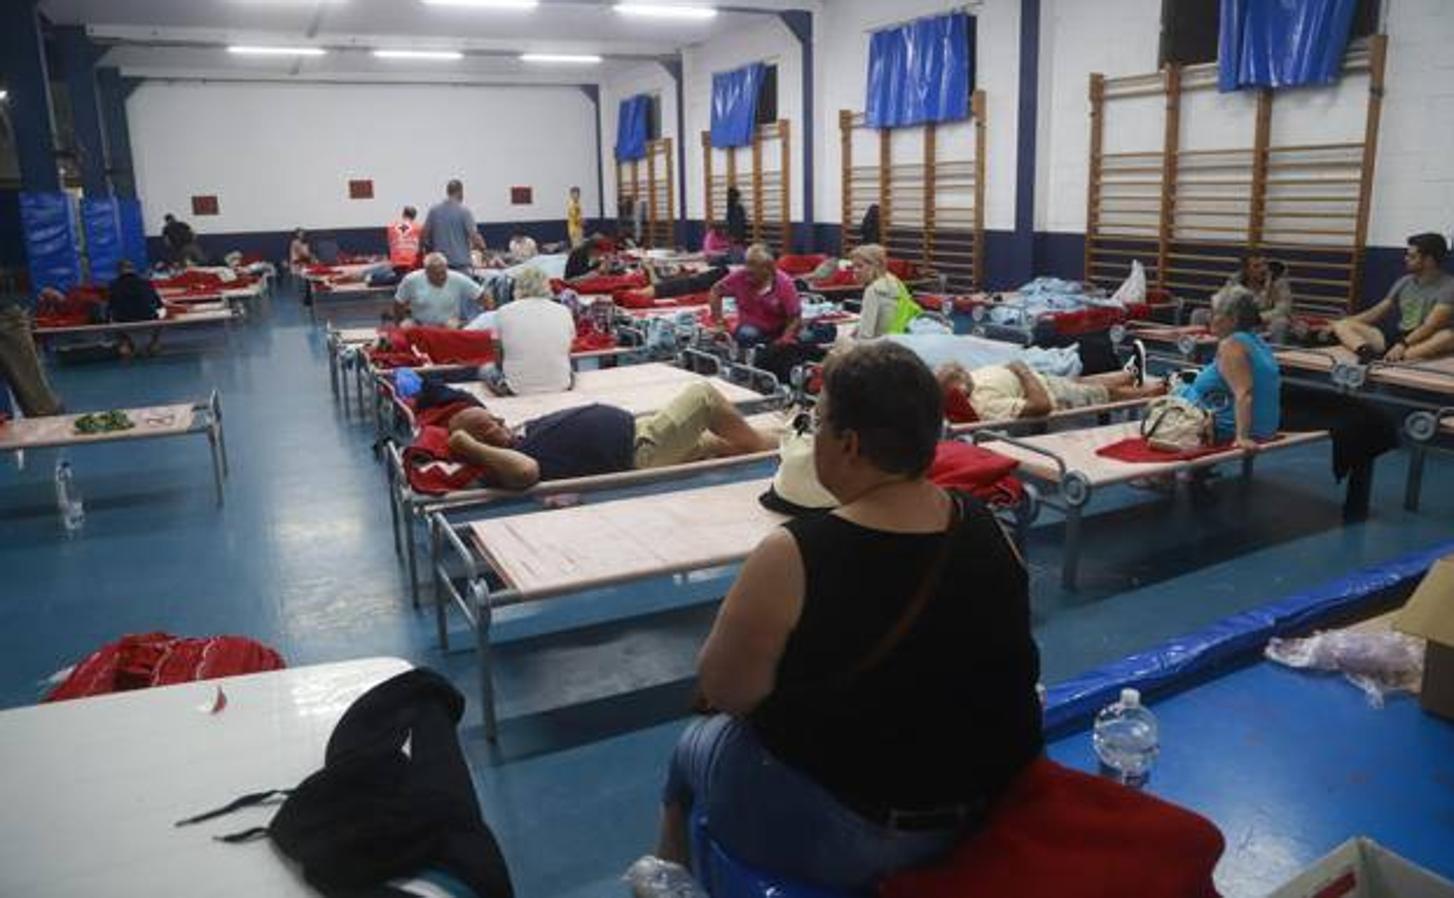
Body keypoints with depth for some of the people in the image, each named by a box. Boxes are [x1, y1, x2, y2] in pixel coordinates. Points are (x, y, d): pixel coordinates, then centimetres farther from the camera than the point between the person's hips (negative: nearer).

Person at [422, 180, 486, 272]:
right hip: (460, 263, -4)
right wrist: (483, 248, 8)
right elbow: (474, 237, -12)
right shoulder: (464, 211, -7)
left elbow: (423, 236, 7)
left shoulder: (434, 210, 5)